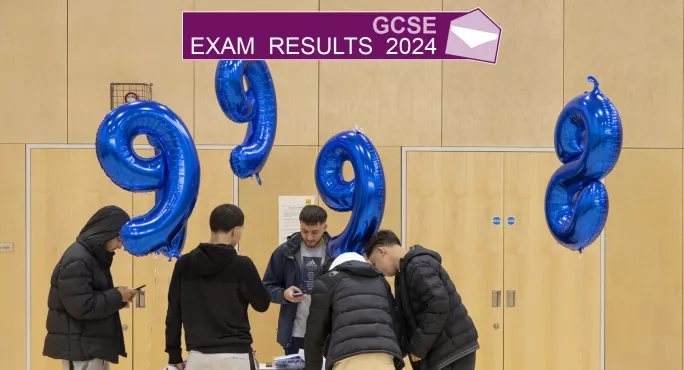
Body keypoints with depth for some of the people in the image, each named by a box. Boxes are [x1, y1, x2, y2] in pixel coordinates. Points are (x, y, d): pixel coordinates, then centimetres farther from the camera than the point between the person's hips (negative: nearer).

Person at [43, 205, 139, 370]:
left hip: (94, 346, 10)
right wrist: (117, 296, -14)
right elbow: (82, 306, -24)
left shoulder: (93, 256, 15)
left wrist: (118, 296, 1)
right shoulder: (77, 261, -17)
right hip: (80, 347, -10)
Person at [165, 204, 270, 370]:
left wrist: (174, 354, 15)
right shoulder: (241, 265, -8)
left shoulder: (184, 264, 4)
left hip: (198, 356, 4)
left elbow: (174, 313, 7)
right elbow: (262, 304, 4)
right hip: (234, 356, -3)